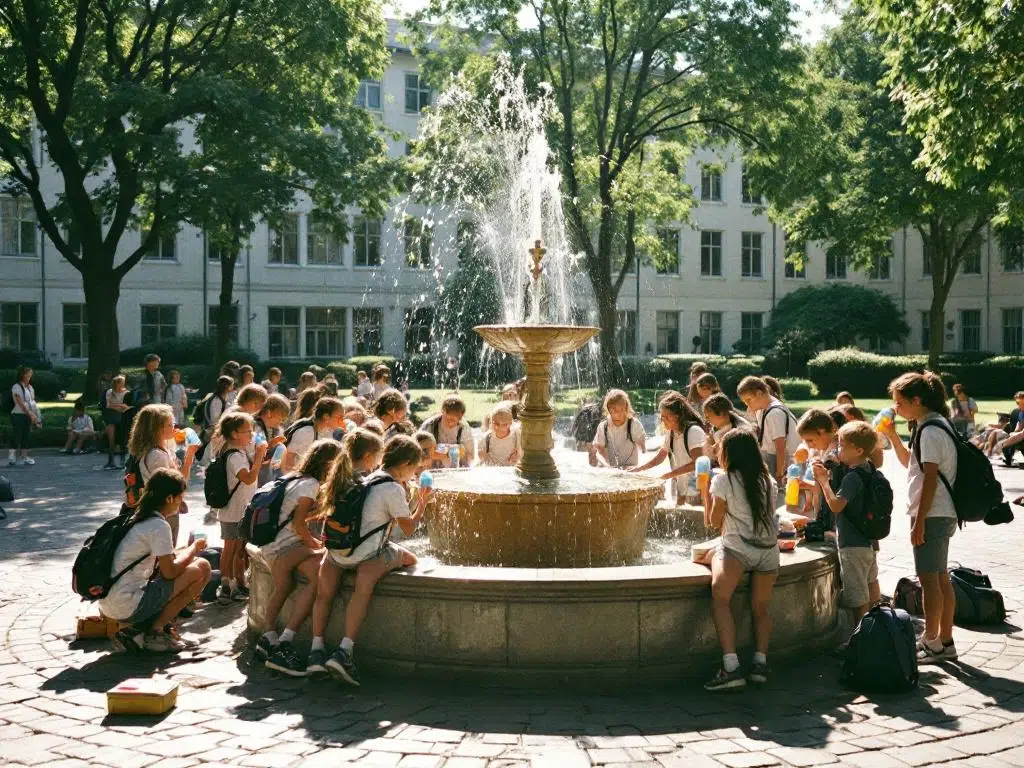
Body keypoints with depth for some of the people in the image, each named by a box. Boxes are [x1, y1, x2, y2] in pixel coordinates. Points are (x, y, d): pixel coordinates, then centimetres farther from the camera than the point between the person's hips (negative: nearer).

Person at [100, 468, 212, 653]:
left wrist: (188, 550, 14)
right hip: (128, 607, -9)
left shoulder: (135, 519, 15)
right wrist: (194, 548, 4)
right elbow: (169, 572, -10)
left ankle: (136, 631, 11)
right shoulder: (159, 525, -13)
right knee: (201, 568, -6)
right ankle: (155, 632, -1)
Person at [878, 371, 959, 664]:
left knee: (929, 578, -4)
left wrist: (919, 521, -21)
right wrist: (892, 435, 12)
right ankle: (945, 641, 21)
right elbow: (909, 461, 26)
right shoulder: (935, 425, 14)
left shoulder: (930, 430, -17)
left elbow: (930, 478, -21)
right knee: (941, 578, 14)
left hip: (931, 515, -10)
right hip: (942, 515, 10)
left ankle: (931, 643, 3)